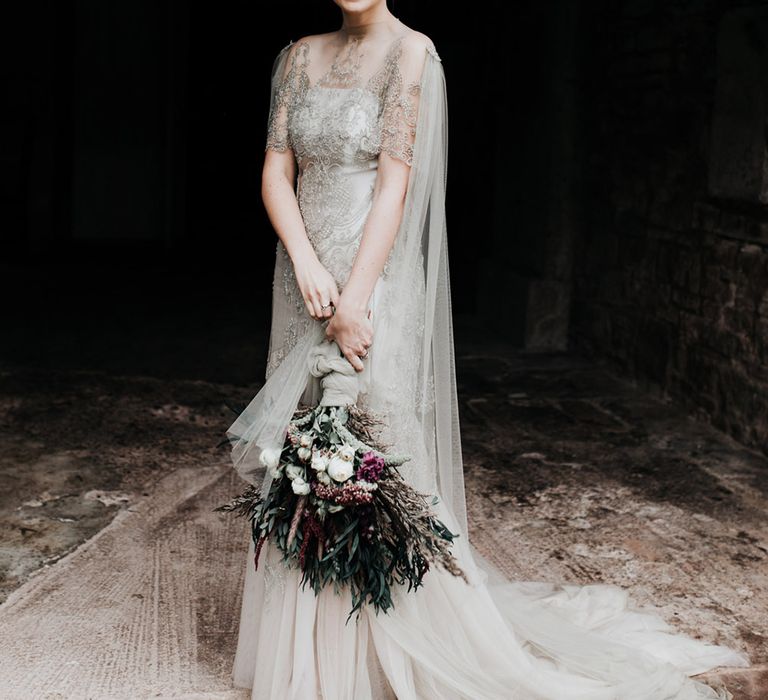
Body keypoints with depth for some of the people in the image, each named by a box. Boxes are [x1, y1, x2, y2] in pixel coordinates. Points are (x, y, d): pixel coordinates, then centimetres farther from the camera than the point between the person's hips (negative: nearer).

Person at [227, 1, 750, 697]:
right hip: (303, 276, 6)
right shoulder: (300, 57, 10)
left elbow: (395, 184, -14)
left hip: (375, 280, -6)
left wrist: (354, 300, -19)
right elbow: (278, 171, 6)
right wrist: (304, 260, -12)